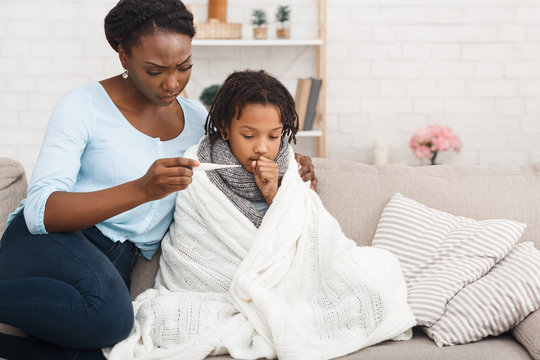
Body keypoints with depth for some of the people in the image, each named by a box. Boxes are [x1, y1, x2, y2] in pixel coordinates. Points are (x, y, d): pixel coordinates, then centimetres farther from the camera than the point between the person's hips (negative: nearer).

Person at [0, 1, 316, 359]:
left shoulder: (196, 116, 11)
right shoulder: (84, 105, -7)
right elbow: (39, 211, -18)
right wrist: (142, 190, -32)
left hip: (118, 268, 5)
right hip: (49, 244, -5)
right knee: (109, 315, -38)